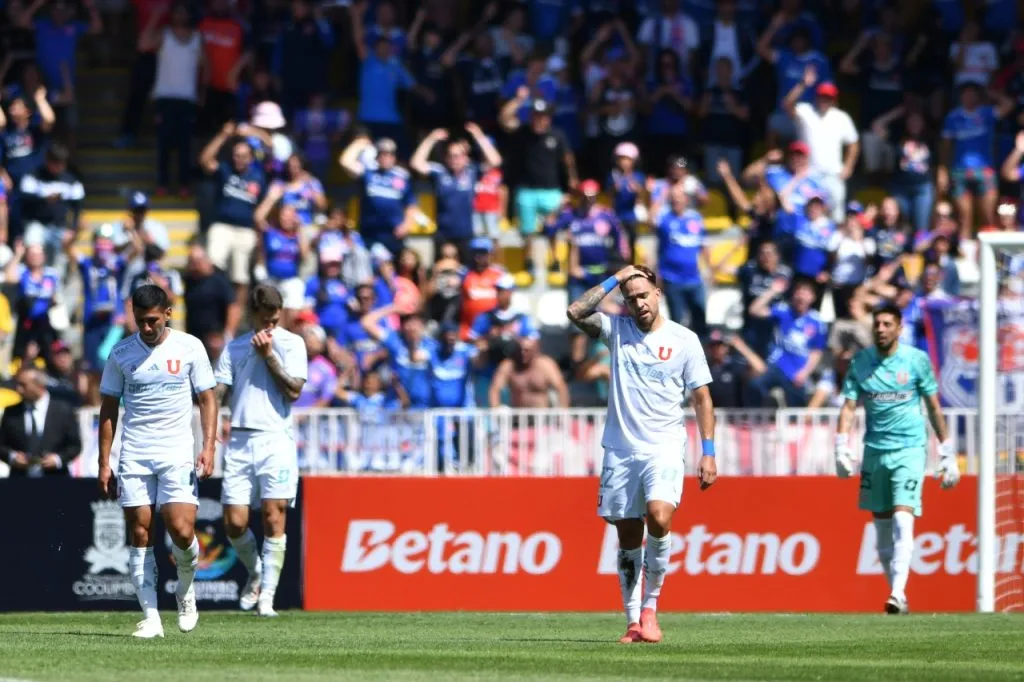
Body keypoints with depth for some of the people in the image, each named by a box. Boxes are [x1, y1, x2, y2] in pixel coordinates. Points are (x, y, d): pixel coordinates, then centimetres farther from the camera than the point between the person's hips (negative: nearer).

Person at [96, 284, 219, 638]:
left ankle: (185, 590, 16)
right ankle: (150, 617, 2)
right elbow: (108, 409, 10)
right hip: (134, 455, 2)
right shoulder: (121, 353, 5)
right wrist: (104, 464, 6)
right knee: (139, 533, -2)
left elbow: (207, 399, 6)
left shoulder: (189, 347, 1)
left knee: (181, 530, -14)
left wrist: (209, 446, -7)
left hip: (177, 454, -2)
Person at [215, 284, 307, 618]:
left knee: (273, 518, -9)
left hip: (275, 439, -3)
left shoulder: (291, 343, 6)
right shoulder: (235, 347, 15)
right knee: (234, 523, -3)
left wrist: (268, 355, -6)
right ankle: (255, 573, 25)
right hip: (239, 440, 3)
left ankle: (266, 596, -5)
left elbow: (293, 390, -5)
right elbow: (216, 392, 10)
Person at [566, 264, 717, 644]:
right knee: (628, 537, 4)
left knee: (659, 517, -25)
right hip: (620, 450, 3)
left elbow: (702, 398, 5)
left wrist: (708, 452, -2)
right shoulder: (617, 330, 8)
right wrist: (615, 279, -5)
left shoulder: (684, 340, 2)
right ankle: (634, 622, 11)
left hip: (664, 448, -3)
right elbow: (576, 312, -7)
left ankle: (650, 607, -10)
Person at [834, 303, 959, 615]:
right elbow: (848, 408, 2)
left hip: (909, 449, -3)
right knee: (882, 525, 6)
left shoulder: (917, 360, -2)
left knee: (902, 520, -17)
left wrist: (948, 456, 4)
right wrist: (842, 449, -13)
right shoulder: (860, 363, 3)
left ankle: (898, 594, -23)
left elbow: (935, 409, 4)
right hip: (875, 451, 3)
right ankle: (896, 593, 18)